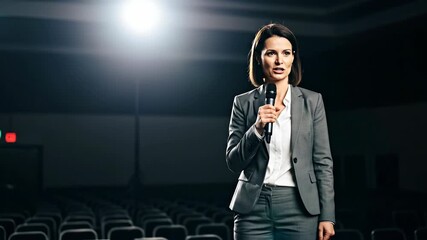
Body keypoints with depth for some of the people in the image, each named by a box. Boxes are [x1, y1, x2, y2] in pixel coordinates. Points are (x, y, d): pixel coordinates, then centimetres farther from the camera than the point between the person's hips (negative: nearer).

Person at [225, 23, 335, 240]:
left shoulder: (312, 101, 4)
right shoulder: (243, 103, 4)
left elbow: (323, 162, 3)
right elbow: (233, 162, 2)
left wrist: (327, 216, -1)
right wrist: (257, 129, -13)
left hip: (299, 206, 0)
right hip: (254, 207, 0)